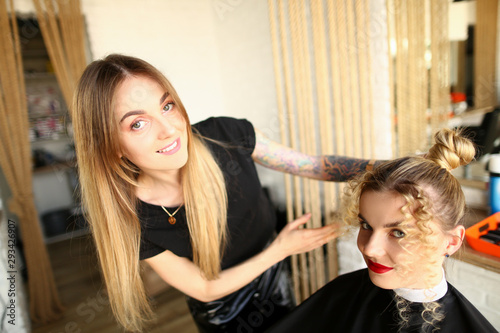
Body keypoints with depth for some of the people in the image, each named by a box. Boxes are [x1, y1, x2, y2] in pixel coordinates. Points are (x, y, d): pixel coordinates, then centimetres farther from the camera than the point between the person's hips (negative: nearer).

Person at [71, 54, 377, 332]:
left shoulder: (224, 136, -27)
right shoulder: (133, 220, -29)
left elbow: (316, 165, -17)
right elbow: (204, 289, -18)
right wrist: (281, 249, -25)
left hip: (274, 279, 3)